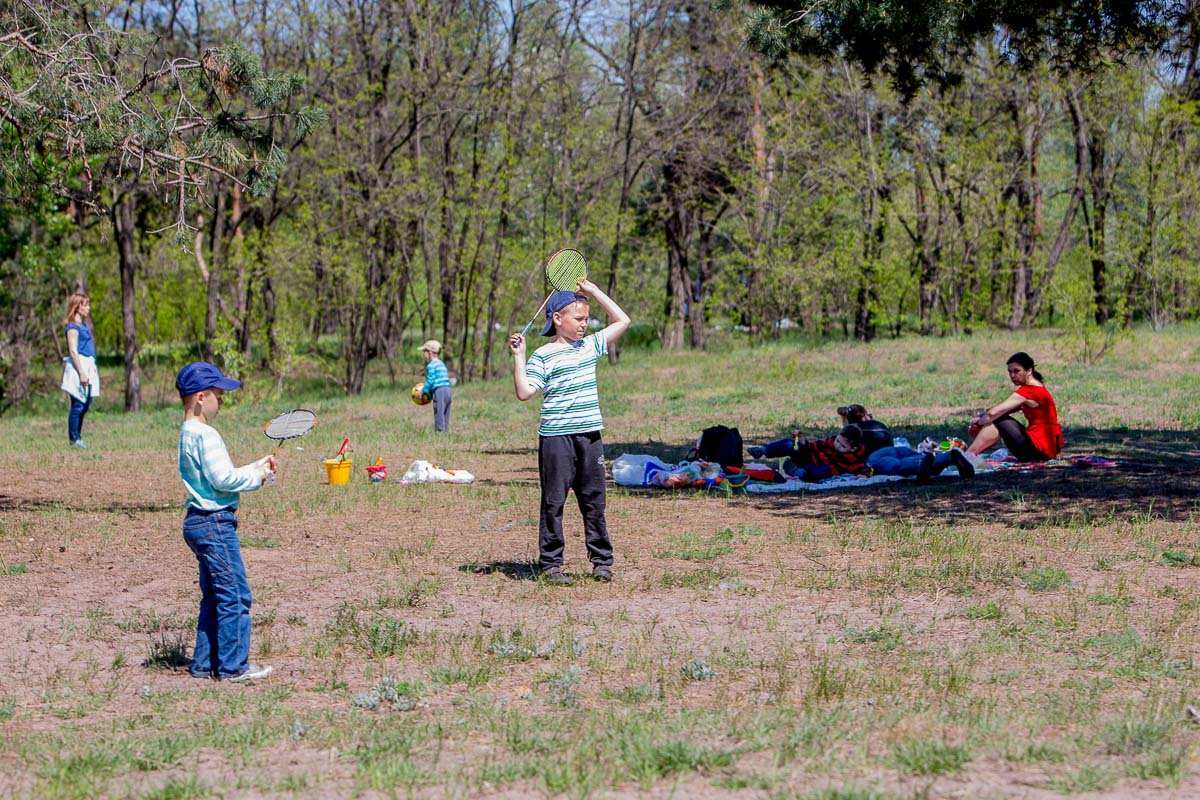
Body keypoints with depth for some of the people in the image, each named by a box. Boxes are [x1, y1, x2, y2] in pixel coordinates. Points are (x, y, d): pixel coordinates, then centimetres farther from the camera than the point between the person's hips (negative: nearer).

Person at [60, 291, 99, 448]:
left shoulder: (83, 325, 18)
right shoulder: (73, 326, -9)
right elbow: (73, 351, -15)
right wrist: (81, 373, -20)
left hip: (87, 367, 9)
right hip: (77, 366, -9)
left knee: (85, 404, 10)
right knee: (77, 404, -6)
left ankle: (77, 437, 17)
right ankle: (74, 438, -1)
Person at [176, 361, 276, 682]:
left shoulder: (189, 433, 17)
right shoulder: (204, 435, -16)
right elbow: (223, 479, -21)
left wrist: (258, 467, 13)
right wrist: (258, 476, -6)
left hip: (200, 522, 11)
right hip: (214, 523, -11)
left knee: (215, 596, 15)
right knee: (235, 595, -6)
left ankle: (204, 663, 18)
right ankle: (233, 666, -3)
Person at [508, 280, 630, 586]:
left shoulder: (591, 346, 12)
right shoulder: (543, 356, -4)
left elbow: (622, 320, 19)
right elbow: (524, 392, -12)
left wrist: (592, 290, 14)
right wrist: (518, 356, -16)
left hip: (590, 436, 5)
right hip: (556, 437, -5)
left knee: (594, 499, 8)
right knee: (554, 501, 0)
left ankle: (602, 560, 14)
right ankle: (550, 563, 5)